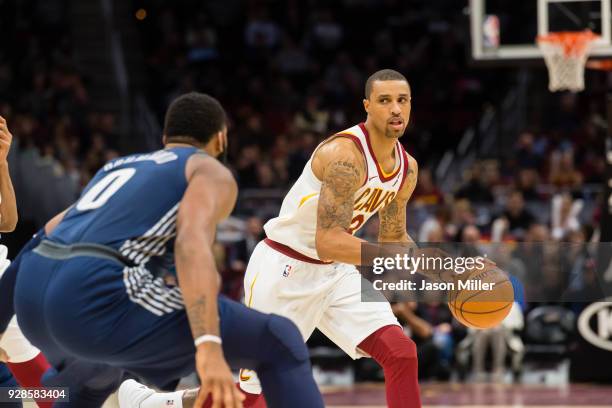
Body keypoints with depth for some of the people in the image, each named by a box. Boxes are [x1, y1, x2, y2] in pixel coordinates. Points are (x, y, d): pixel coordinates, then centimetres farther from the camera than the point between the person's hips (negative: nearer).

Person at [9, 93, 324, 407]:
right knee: (279, 342, -2)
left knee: (98, 374, 42)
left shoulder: (120, 165, 33)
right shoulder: (212, 172, 10)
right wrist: (209, 347, -24)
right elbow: (193, 244, -12)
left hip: (30, 296, 8)